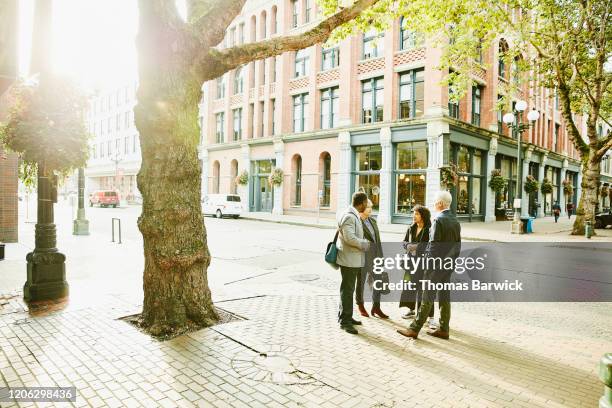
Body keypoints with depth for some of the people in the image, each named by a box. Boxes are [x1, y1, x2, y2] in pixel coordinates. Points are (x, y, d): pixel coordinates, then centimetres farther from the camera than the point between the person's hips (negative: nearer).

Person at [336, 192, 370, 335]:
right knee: (347, 290, -2)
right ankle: (345, 321, 7)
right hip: (349, 260, -10)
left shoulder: (354, 215, 13)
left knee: (348, 289, 19)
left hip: (354, 260, 10)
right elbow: (350, 238, -27)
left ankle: (345, 316, 31)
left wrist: (363, 243, 13)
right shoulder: (349, 216, -20)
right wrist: (365, 244, -15)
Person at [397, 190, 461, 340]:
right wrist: (452, 260, 18)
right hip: (448, 265, 8)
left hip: (436, 264, -8)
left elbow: (433, 245, -18)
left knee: (428, 298, -4)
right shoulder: (455, 221, 9)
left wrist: (427, 262, -10)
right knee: (445, 297, 12)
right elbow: (458, 244, 12)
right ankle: (444, 329, 19)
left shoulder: (438, 220, -16)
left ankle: (414, 329, 3)